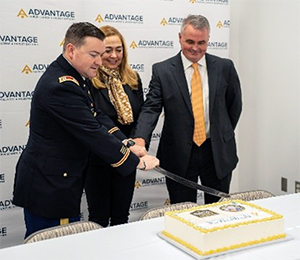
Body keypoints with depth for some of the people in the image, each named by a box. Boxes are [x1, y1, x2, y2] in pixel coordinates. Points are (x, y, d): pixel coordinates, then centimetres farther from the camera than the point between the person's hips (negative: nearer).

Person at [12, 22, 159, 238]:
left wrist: (128, 145, -6)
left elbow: (95, 115, 8)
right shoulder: (61, 87, -24)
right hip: (48, 187, -10)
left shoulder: (74, 76, 8)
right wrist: (137, 161, -16)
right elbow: (93, 134, -24)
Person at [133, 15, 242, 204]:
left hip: (218, 153, 2)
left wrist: (224, 137, 11)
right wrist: (140, 138, -27)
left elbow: (234, 105, 12)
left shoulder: (224, 67, 1)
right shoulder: (162, 70, -3)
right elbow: (151, 108, -11)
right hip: (180, 155, -1)